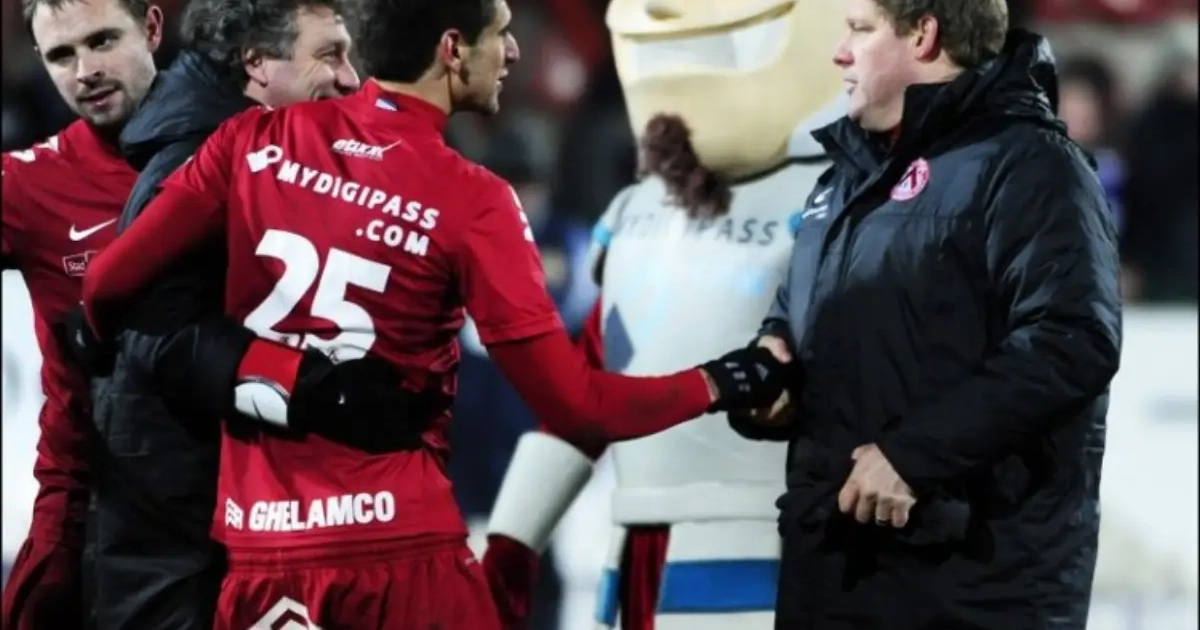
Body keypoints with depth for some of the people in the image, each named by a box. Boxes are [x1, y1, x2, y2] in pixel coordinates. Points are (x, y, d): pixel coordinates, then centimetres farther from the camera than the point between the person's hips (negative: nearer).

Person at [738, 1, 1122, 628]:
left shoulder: (1026, 164, -8)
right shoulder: (855, 169, 21)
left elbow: (1072, 340, -21)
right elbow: (800, 306, 35)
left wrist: (914, 452, -24)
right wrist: (773, 352, 9)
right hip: (836, 557, 9)